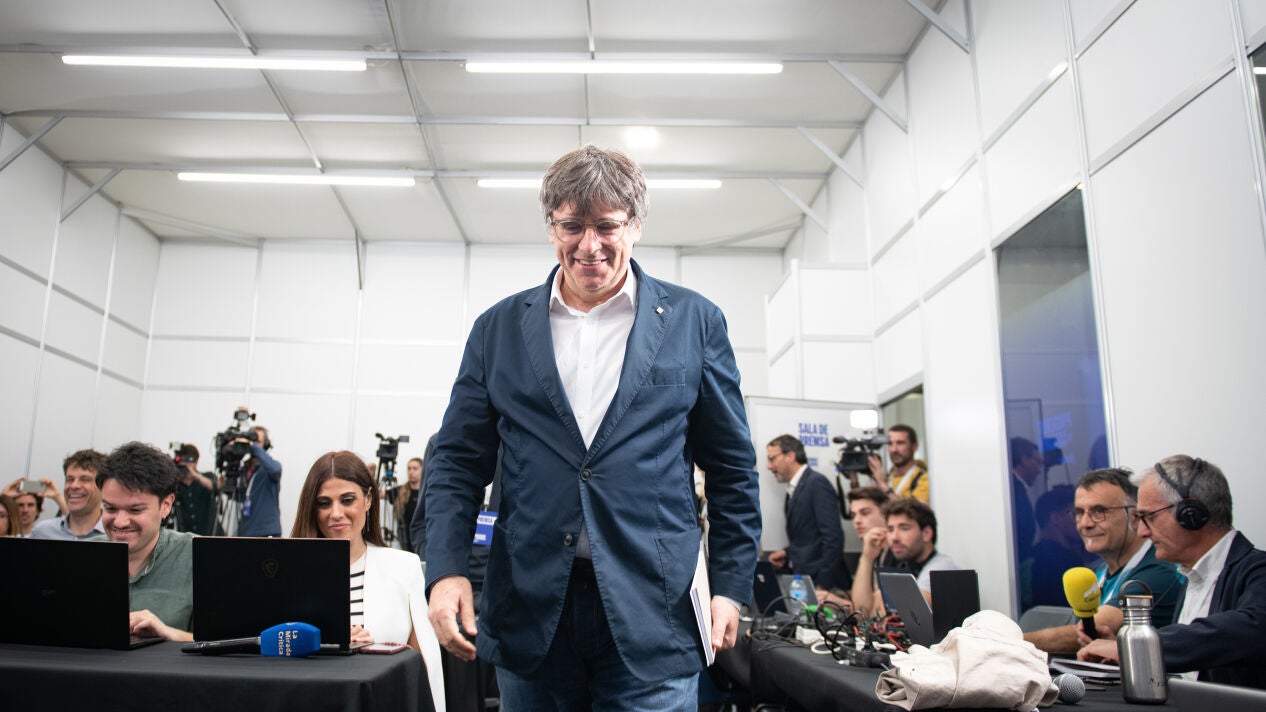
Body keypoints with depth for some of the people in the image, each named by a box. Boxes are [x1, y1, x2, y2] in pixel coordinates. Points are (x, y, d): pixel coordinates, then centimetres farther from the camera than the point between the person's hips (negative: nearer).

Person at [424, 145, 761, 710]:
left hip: (651, 620, -1)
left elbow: (732, 468, 7)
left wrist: (731, 585, 3)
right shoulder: (499, 328, 7)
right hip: (529, 615, 2)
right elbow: (457, 463, 7)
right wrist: (446, 571, -6)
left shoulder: (694, 322, 3)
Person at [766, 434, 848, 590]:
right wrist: (787, 553, 3)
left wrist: (823, 584, -20)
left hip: (818, 581, -8)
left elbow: (833, 536, -18)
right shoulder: (794, 489, 15)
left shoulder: (817, 483, -11)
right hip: (800, 577, 8)